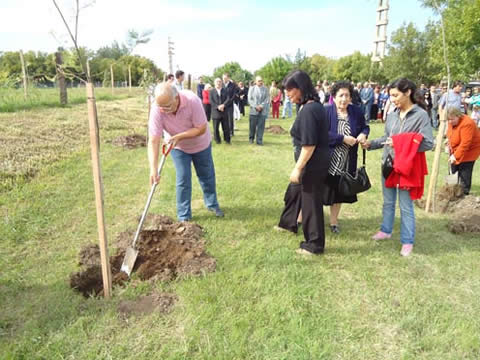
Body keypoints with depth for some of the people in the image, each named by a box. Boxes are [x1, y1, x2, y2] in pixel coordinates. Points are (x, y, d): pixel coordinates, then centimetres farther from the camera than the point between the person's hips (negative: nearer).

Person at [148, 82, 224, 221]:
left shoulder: (192, 100, -36)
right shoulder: (157, 109, -32)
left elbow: (201, 129, -28)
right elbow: (153, 141, -34)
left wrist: (179, 136, -35)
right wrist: (153, 169, -42)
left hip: (201, 144, 0)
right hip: (178, 147, 0)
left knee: (207, 176, 13)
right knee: (183, 180, -3)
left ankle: (212, 204, 37)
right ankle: (183, 217, 11)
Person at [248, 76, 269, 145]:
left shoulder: (265, 89, 6)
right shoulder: (252, 88, 7)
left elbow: (267, 99, 3)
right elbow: (250, 99, 2)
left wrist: (261, 106, -10)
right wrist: (256, 106, -9)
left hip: (263, 110, 0)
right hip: (254, 110, 0)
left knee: (261, 126, -3)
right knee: (252, 125, 2)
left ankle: (259, 140, 2)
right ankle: (251, 138, 21)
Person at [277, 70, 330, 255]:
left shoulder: (308, 110, -23)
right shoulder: (314, 105, 7)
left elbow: (309, 145, -25)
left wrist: (297, 168, -19)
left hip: (312, 164, -10)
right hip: (313, 162, 10)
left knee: (310, 201, 4)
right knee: (294, 191, 26)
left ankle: (314, 244, 21)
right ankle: (289, 223, 50)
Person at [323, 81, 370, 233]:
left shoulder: (357, 111, 2)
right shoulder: (326, 111, -11)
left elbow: (364, 126, 15)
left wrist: (363, 134, -8)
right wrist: (343, 138, -22)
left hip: (347, 162, 4)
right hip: (326, 160, -4)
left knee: (339, 192, 15)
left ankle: (334, 221, 32)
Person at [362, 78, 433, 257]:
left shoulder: (421, 115, -13)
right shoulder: (392, 114, 3)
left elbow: (428, 143, -17)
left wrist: (400, 143, -22)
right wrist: (371, 144, -3)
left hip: (407, 167, -6)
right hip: (388, 164, 6)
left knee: (406, 206, 4)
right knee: (388, 202, 20)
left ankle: (407, 241, 18)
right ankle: (386, 230, 38)